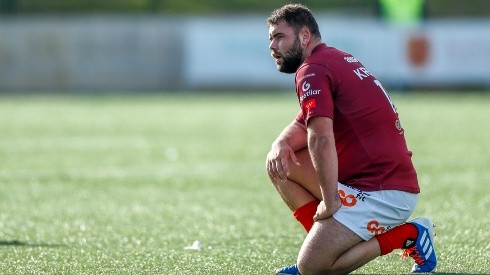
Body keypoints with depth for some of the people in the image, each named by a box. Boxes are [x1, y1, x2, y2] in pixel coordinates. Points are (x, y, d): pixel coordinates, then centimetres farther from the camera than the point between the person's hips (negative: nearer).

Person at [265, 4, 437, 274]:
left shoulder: (312, 70, -13)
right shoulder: (338, 60, 18)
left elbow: (321, 138, -25)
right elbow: (303, 125, 22)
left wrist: (330, 201, -22)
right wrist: (280, 143, 0)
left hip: (383, 192, -10)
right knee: (282, 163, 12)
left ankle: (406, 235, -5)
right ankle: (322, 244, 8)